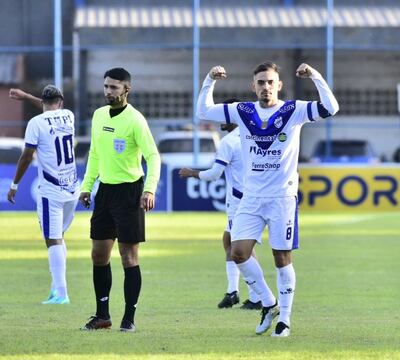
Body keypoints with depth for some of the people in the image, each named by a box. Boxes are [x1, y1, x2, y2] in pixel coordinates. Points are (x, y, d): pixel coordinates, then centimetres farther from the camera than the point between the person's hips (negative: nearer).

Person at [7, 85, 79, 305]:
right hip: (72, 190, 6)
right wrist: (26, 96, 40)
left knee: (54, 241, -5)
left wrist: (15, 184, 4)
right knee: (59, 237, 19)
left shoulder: (36, 123, -10)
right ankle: (57, 286, 18)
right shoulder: (68, 116, 6)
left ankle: (61, 293, -10)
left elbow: (27, 157, -8)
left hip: (51, 192, -6)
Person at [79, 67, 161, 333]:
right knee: (99, 255, 8)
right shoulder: (99, 115, 9)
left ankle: (129, 318, 2)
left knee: (129, 257, -4)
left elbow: (153, 156, -18)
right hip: (105, 190, 7)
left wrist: (150, 189, -29)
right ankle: (102, 315, 18)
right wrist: (87, 185, 14)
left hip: (129, 191, -7)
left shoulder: (134, 120, -13)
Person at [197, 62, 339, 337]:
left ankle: (284, 318, 11)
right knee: (239, 252, -8)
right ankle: (269, 303, 11)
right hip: (251, 197, 3)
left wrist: (315, 77, -23)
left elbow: (330, 108, -14)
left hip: (282, 197, -3)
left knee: (282, 257, 0)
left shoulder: (293, 111, -3)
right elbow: (204, 111, 8)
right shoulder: (243, 112, 6)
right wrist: (210, 82, -4)